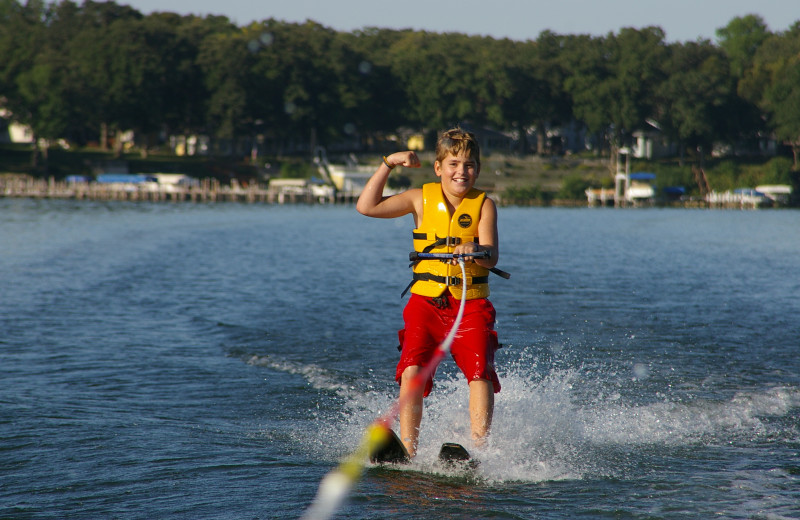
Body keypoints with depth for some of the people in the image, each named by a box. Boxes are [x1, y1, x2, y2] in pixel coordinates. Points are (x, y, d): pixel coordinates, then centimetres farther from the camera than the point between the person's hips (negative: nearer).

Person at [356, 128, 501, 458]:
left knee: (480, 371, -21)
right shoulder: (422, 199, 7)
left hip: (471, 306, -1)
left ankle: (479, 447, -24)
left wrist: (474, 250, -34)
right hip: (426, 303, 1)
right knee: (412, 371, -19)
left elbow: (491, 257, -11)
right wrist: (388, 164, -4)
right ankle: (407, 451, -23)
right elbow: (367, 207, 1)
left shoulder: (483, 205, 3)